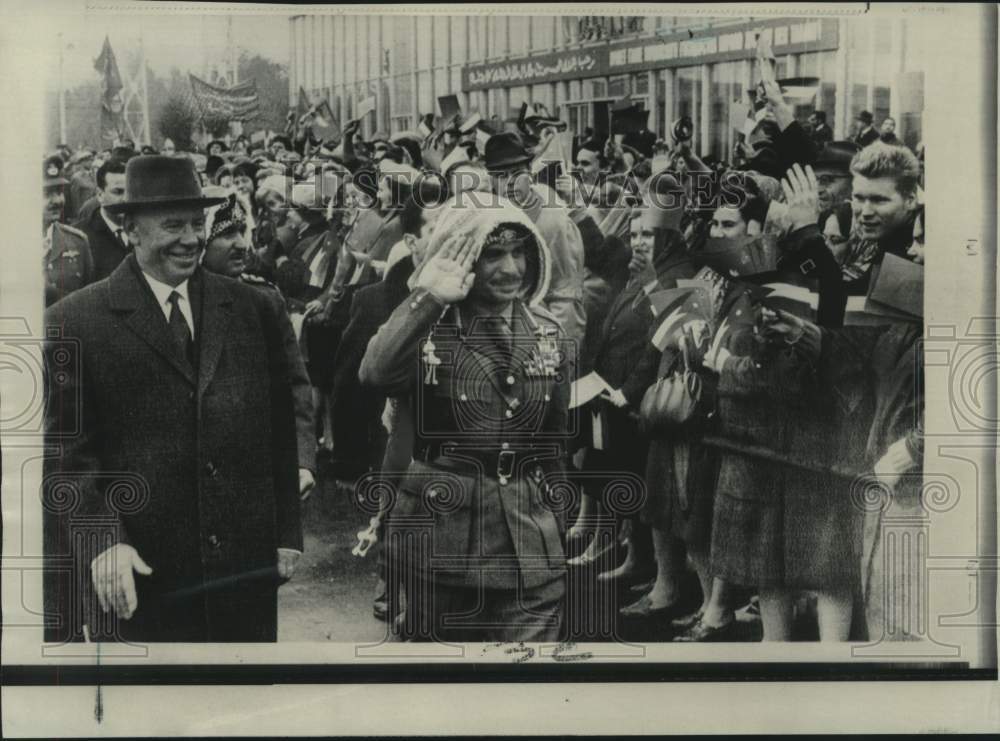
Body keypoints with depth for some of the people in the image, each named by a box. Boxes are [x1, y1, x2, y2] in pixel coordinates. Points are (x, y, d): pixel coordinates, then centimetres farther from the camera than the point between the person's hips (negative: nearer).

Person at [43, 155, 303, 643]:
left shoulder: (252, 309, 6)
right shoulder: (74, 323, -4)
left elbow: (281, 431, 9)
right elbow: (67, 452, -6)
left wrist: (288, 533, 6)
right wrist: (102, 542, -17)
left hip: (247, 566, 3)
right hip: (138, 579, -3)